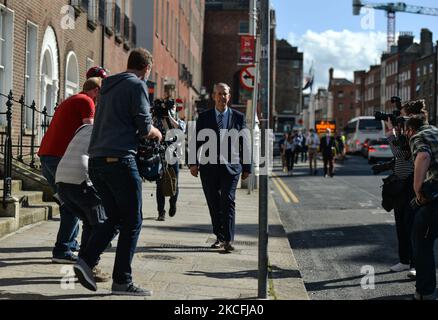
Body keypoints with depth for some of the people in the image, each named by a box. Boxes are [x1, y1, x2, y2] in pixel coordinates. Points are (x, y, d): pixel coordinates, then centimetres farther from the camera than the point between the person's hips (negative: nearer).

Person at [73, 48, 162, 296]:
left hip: (96, 161, 8)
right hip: (119, 159, -8)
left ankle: (87, 261, 1)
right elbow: (145, 127, -7)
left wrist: (146, 132, 29)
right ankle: (122, 281, 1)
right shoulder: (137, 85, -2)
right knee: (133, 221, 0)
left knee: (115, 217, 16)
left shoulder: (109, 87, 23)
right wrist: (156, 133, 14)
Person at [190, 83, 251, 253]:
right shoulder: (204, 117, 9)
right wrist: (194, 163, -6)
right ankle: (220, 237, 19)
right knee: (214, 204, 7)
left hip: (231, 167, -2)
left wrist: (247, 167, 6)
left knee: (228, 202, -11)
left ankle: (228, 240, -11)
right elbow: (196, 141, 5)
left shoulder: (238, 117, 8)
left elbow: (244, 144, 8)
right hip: (209, 167, 2)